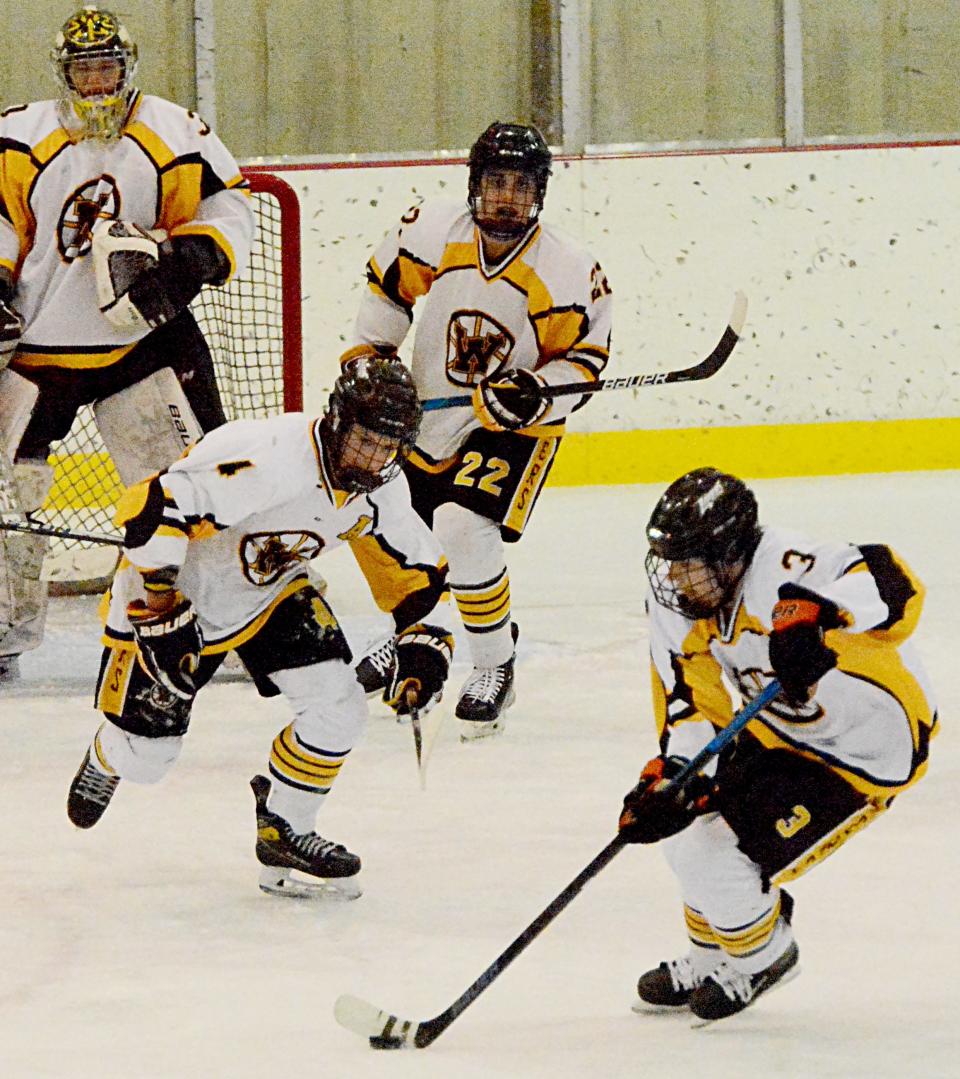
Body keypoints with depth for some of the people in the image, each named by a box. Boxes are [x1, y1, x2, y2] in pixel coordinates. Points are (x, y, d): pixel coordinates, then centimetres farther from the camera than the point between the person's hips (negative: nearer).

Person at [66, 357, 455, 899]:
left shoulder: (380, 488, -12)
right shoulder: (266, 461, -38)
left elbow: (415, 568, 4)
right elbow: (154, 509, -40)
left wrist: (426, 641, -9)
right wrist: (161, 609, -39)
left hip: (270, 594, 6)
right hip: (173, 589, -6)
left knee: (341, 707, -12)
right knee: (145, 754, 1)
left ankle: (283, 831, 9)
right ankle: (108, 757, 41)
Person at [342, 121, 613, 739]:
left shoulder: (569, 272, -19)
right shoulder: (433, 232, -11)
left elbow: (585, 358, -11)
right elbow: (389, 282, 8)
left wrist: (538, 392, -28)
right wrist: (366, 353, 4)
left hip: (513, 430, -5)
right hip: (425, 414, 5)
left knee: (464, 535, -26)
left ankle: (496, 667, -7)